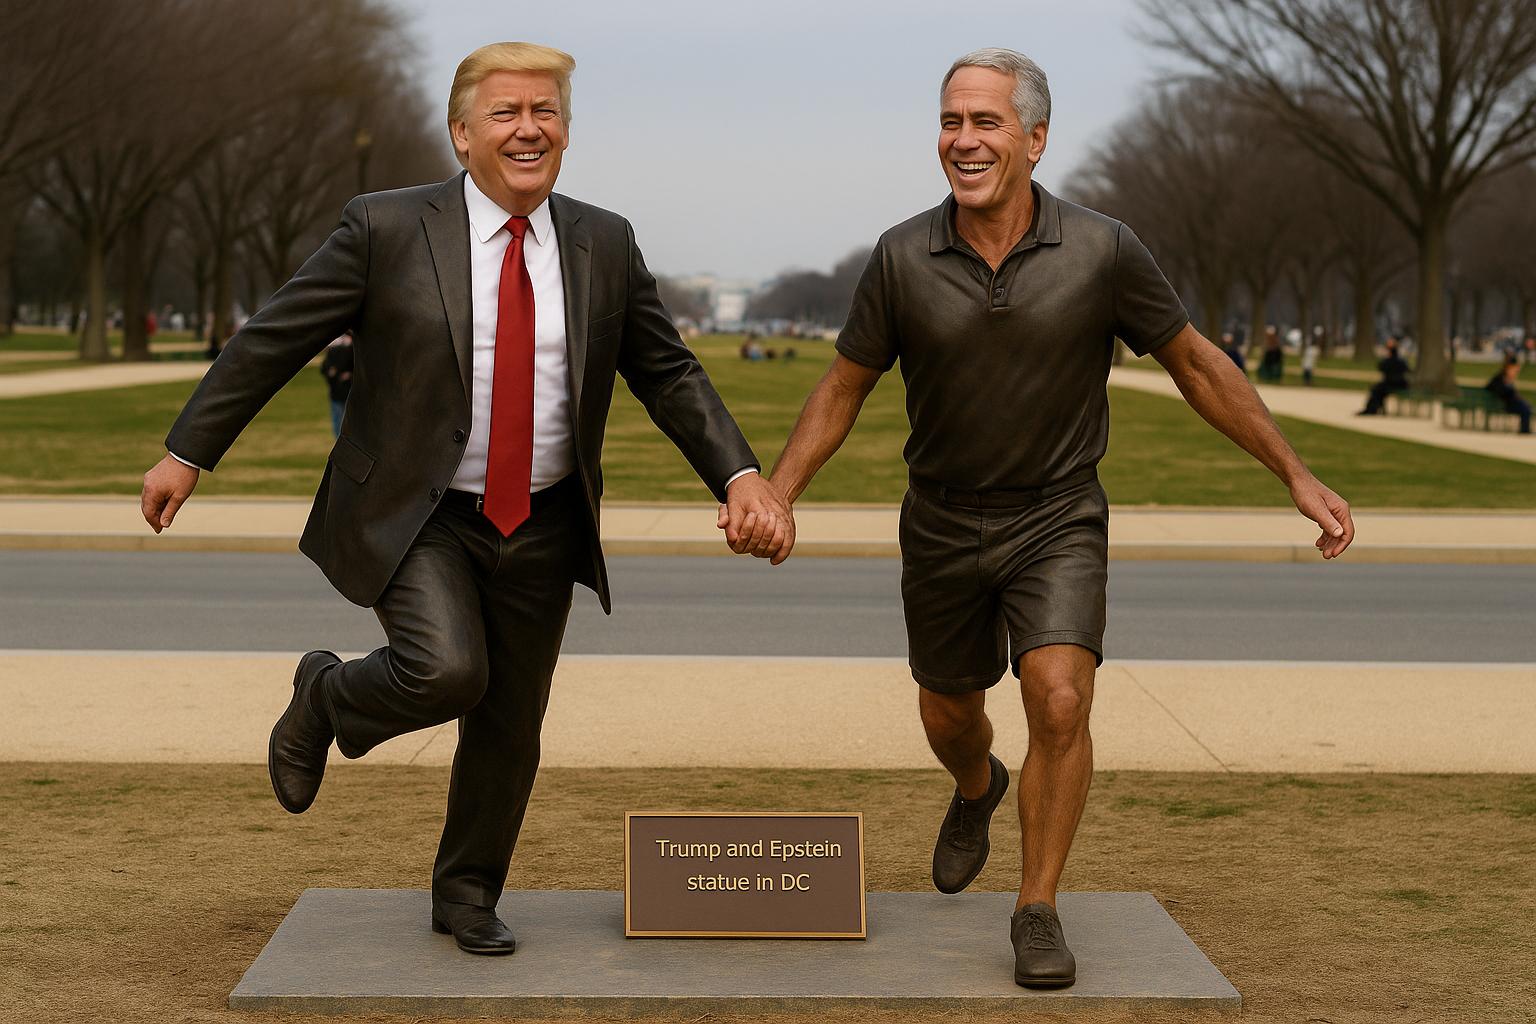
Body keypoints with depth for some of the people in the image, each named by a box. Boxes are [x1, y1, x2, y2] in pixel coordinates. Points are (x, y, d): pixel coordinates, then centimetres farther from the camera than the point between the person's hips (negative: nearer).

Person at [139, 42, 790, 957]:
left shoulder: (606, 246, 1)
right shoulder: (388, 229, -9)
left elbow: (669, 375, 7)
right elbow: (274, 339, -4)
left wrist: (741, 476, -7)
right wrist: (188, 453, -2)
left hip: (541, 529, 4)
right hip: (415, 515, -4)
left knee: (510, 726, 11)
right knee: (447, 671, -26)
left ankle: (467, 896, 34)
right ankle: (327, 698, 8)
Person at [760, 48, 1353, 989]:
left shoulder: (1103, 252, -17)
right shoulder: (904, 258, -13)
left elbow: (1194, 361, -3)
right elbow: (846, 387, 0)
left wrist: (1298, 476, -3)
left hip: (1058, 521, -2)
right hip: (943, 524, 2)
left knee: (1060, 702, -21)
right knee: (949, 716, 18)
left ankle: (1038, 911, -3)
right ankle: (978, 790, 55)